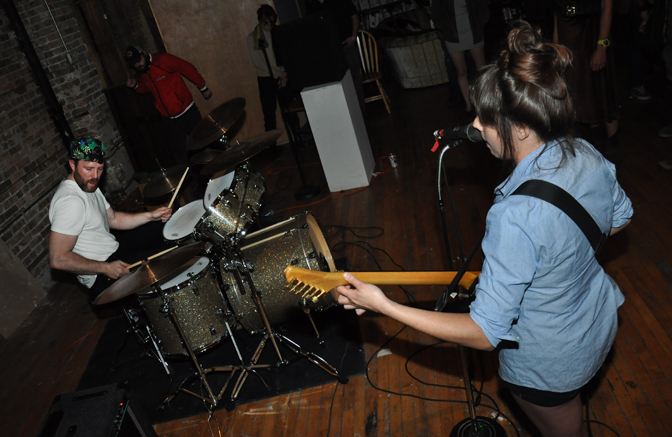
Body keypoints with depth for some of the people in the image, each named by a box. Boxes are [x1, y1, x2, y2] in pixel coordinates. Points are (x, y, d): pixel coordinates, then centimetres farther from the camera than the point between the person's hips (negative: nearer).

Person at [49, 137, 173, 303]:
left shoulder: (89, 185, 3)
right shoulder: (70, 201, -29)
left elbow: (113, 219, 13)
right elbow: (58, 259, -31)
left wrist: (150, 216, -1)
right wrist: (106, 268, -27)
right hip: (100, 277, -10)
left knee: (159, 228, 17)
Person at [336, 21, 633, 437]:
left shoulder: (516, 218, -42)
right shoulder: (587, 155, -16)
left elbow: (485, 333, -35)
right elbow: (620, 218, 5)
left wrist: (383, 305, -34)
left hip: (548, 363, -7)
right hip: (599, 324, 7)